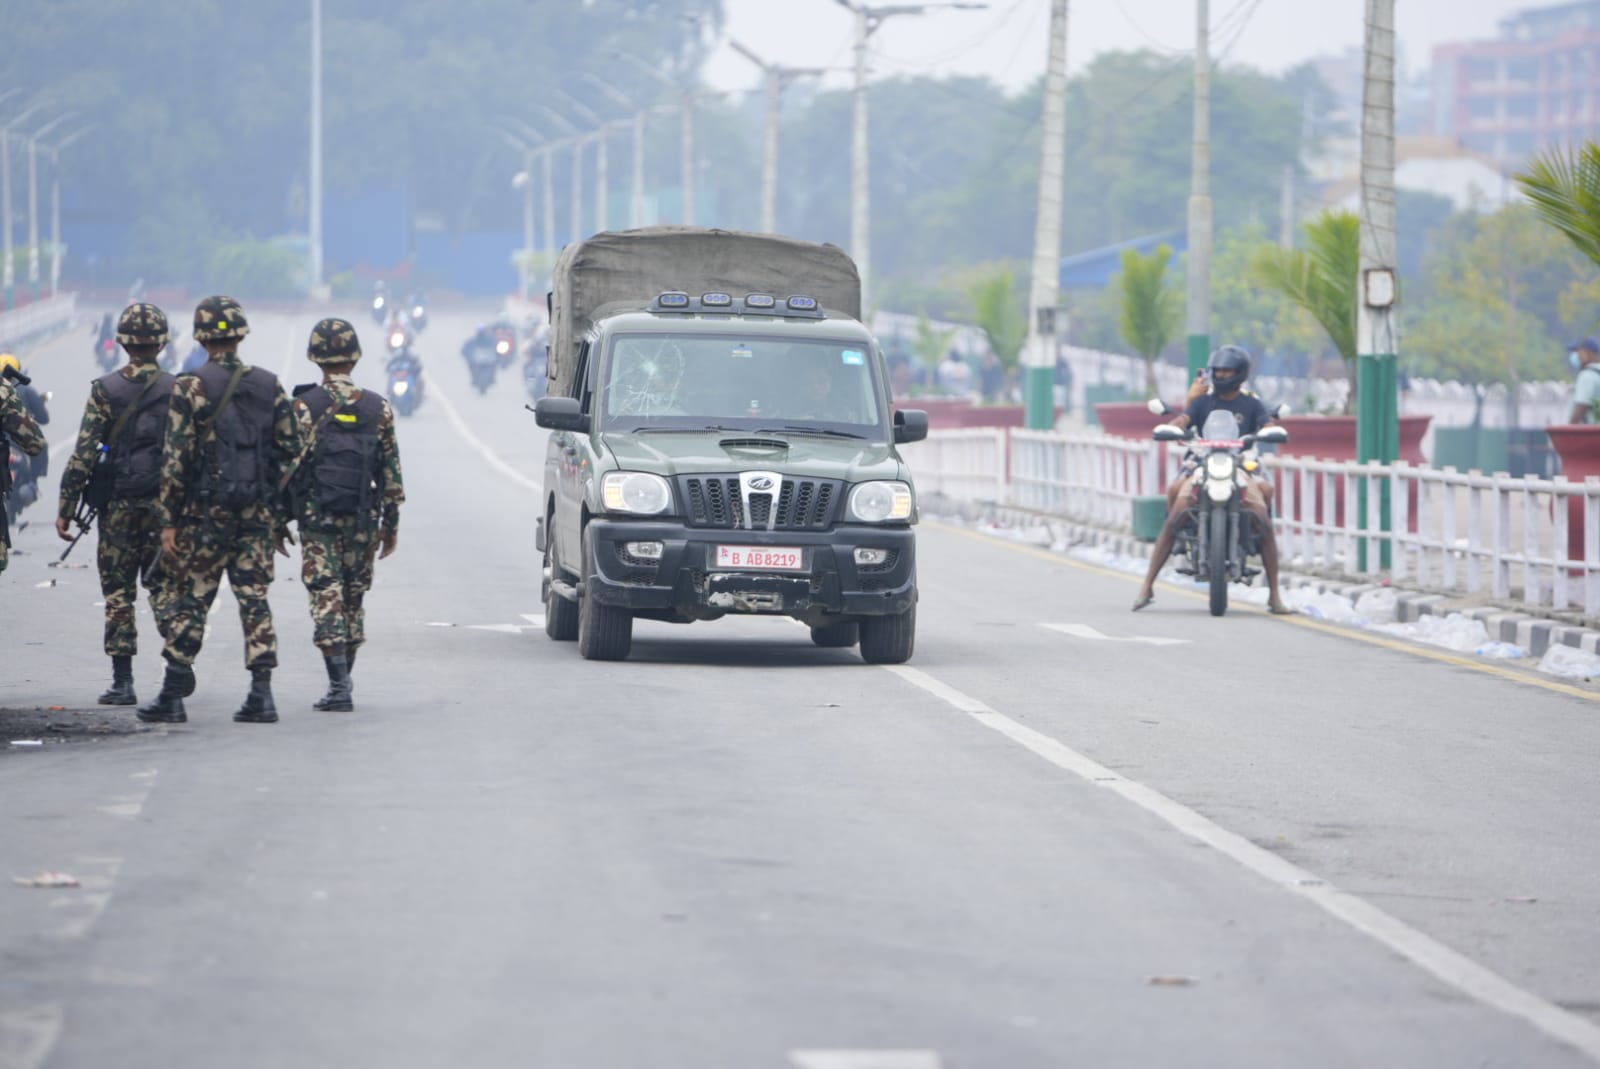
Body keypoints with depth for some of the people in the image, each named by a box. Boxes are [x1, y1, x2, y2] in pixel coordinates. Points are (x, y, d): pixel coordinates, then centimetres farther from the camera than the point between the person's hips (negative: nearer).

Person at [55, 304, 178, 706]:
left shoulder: (105, 390, -4)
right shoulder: (179, 390, -1)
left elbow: (83, 454, -7)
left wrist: (66, 508, -3)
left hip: (118, 506, -1)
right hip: (166, 505, 1)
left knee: (118, 594, 5)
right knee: (164, 587, 11)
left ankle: (123, 682, 2)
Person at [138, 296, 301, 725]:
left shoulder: (190, 388, -8)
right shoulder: (269, 386, 5)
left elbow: (175, 460, -10)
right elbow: (290, 451, 7)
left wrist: (169, 521, -5)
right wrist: (281, 513, 16)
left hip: (207, 513, -3)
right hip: (259, 513, 3)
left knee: (189, 601, 4)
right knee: (255, 600, 6)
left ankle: (173, 697, 7)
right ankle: (262, 694, -1)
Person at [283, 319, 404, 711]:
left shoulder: (305, 407, -6)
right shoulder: (378, 408, 3)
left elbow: (289, 465, -8)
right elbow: (391, 472, 5)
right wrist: (391, 522, 12)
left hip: (317, 518, -3)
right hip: (363, 518, 3)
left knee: (326, 599, -4)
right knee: (353, 598, 14)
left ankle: (339, 686, -12)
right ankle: (343, 682, 19)